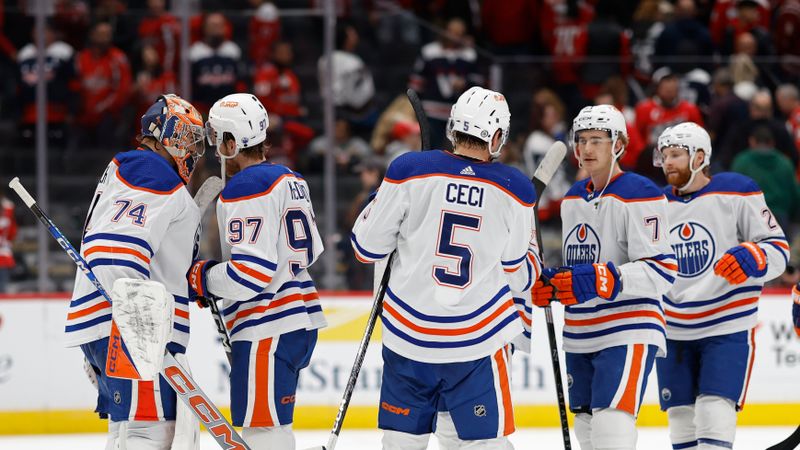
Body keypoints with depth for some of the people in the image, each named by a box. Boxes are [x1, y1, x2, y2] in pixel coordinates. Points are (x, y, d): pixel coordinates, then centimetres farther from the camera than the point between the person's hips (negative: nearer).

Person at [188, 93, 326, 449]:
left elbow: (251, 272, -21)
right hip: (300, 319, 10)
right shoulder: (290, 180, 15)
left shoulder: (246, 189, -15)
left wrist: (202, 278, -6)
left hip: (268, 329, -10)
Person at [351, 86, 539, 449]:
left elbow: (367, 247, 0)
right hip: (479, 338, -1)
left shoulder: (409, 171, -6)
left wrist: (375, 207, 20)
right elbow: (518, 275, 4)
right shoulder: (514, 189, -4)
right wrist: (531, 254, 26)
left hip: (409, 334, 1)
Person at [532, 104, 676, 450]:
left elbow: (662, 271, -18)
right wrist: (552, 284, 6)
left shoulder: (638, 195, -11)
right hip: (580, 337, 9)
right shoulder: (573, 199, 15)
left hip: (627, 331, -9)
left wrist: (599, 281, -29)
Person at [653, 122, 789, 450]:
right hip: (674, 332, 5)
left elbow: (778, 248, -6)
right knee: (682, 418, 5)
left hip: (728, 327, -5)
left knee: (714, 412, -16)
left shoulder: (736, 193, -6)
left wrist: (751, 259, -26)